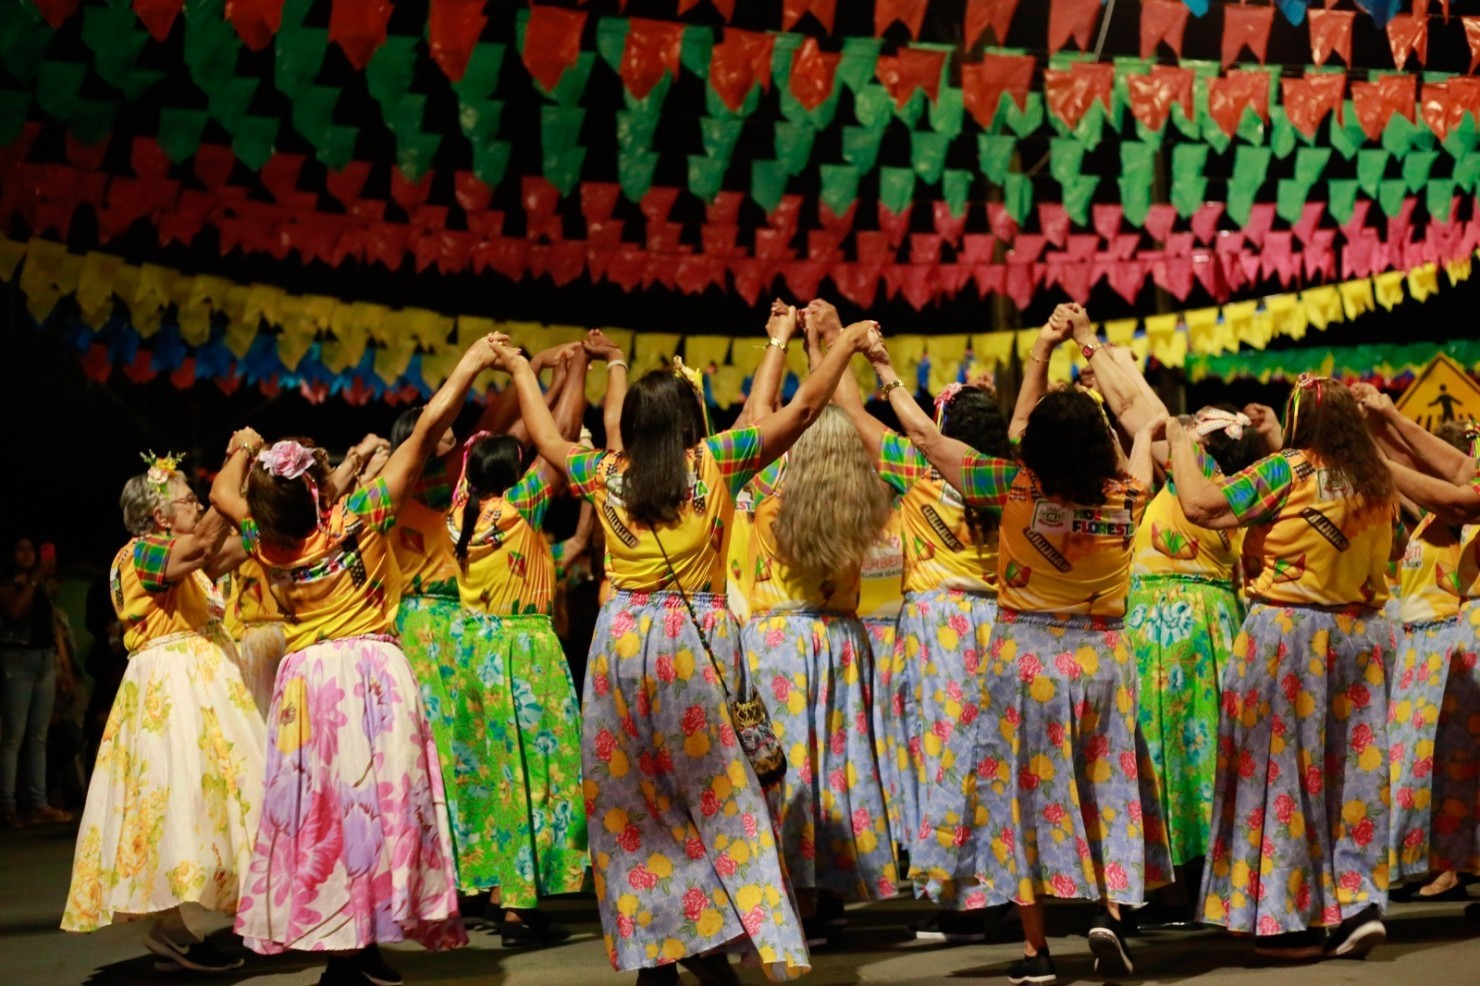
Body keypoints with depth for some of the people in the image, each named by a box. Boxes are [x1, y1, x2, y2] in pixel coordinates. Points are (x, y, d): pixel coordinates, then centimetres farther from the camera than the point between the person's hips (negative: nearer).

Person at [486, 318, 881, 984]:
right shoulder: (714, 463, -2)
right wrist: (846, 345, 14)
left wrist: (520, 370, 40)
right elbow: (803, 409, 1)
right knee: (709, 792, 4)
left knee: (629, 798, 9)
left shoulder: (606, 476, 6)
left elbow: (546, 439, 25)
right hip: (695, 637, -2)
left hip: (622, 639, 2)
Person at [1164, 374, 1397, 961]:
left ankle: (1291, 920, 6)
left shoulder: (1289, 470, -13)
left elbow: (1201, 505, -17)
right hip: (1363, 632, 5)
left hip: (1289, 632, -5)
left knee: (1286, 769, 3)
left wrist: (1181, 445, 0)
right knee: (1353, 768, 10)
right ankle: (1359, 903, 5)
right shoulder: (1376, 482, 5)